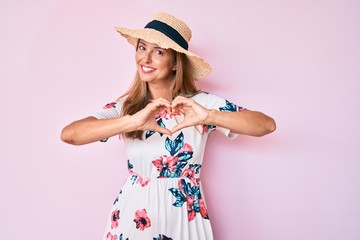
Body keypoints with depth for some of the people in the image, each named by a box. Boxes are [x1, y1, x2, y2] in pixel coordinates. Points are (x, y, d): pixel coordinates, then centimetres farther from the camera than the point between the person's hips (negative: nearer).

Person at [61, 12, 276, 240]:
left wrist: (209, 116, -31)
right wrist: (132, 121, -33)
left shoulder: (202, 102, -9)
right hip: (134, 217, 1)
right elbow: (68, 134, -21)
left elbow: (267, 125, -17)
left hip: (184, 218, -1)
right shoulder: (125, 106, -5)